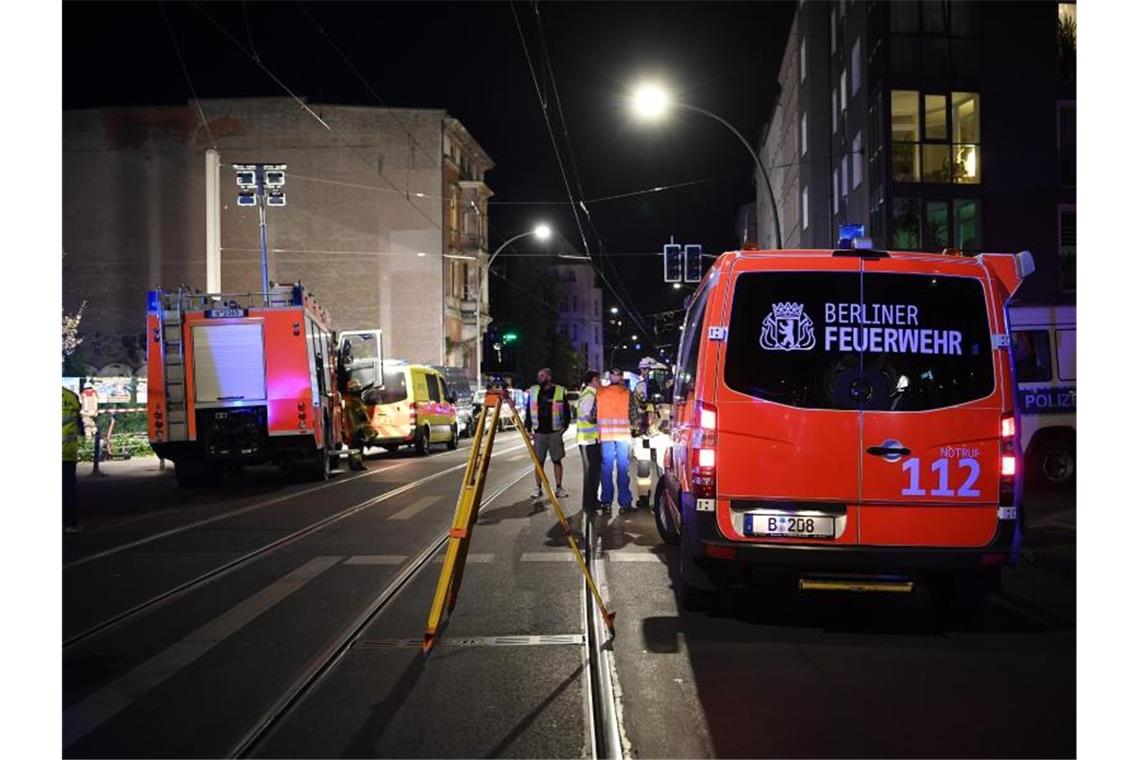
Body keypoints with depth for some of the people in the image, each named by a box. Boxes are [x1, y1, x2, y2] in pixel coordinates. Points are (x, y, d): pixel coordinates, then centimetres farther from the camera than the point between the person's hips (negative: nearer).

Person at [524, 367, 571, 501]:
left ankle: (559, 488, 11)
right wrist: (528, 428, 4)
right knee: (539, 461, 3)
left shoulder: (560, 391, -2)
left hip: (555, 432, -2)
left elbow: (566, 411, 3)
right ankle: (538, 488, 10)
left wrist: (564, 426, -6)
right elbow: (529, 411, 9)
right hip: (539, 432, 2)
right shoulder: (533, 391, 6)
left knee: (557, 460, 4)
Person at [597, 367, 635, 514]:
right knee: (623, 468, 3)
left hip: (605, 434, 1)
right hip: (623, 434, -1)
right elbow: (633, 413, -2)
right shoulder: (627, 393, -2)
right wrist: (631, 424, 17)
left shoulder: (600, 392, 1)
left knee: (607, 467, 6)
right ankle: (624, 503, 2)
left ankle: (607, 502, 6)